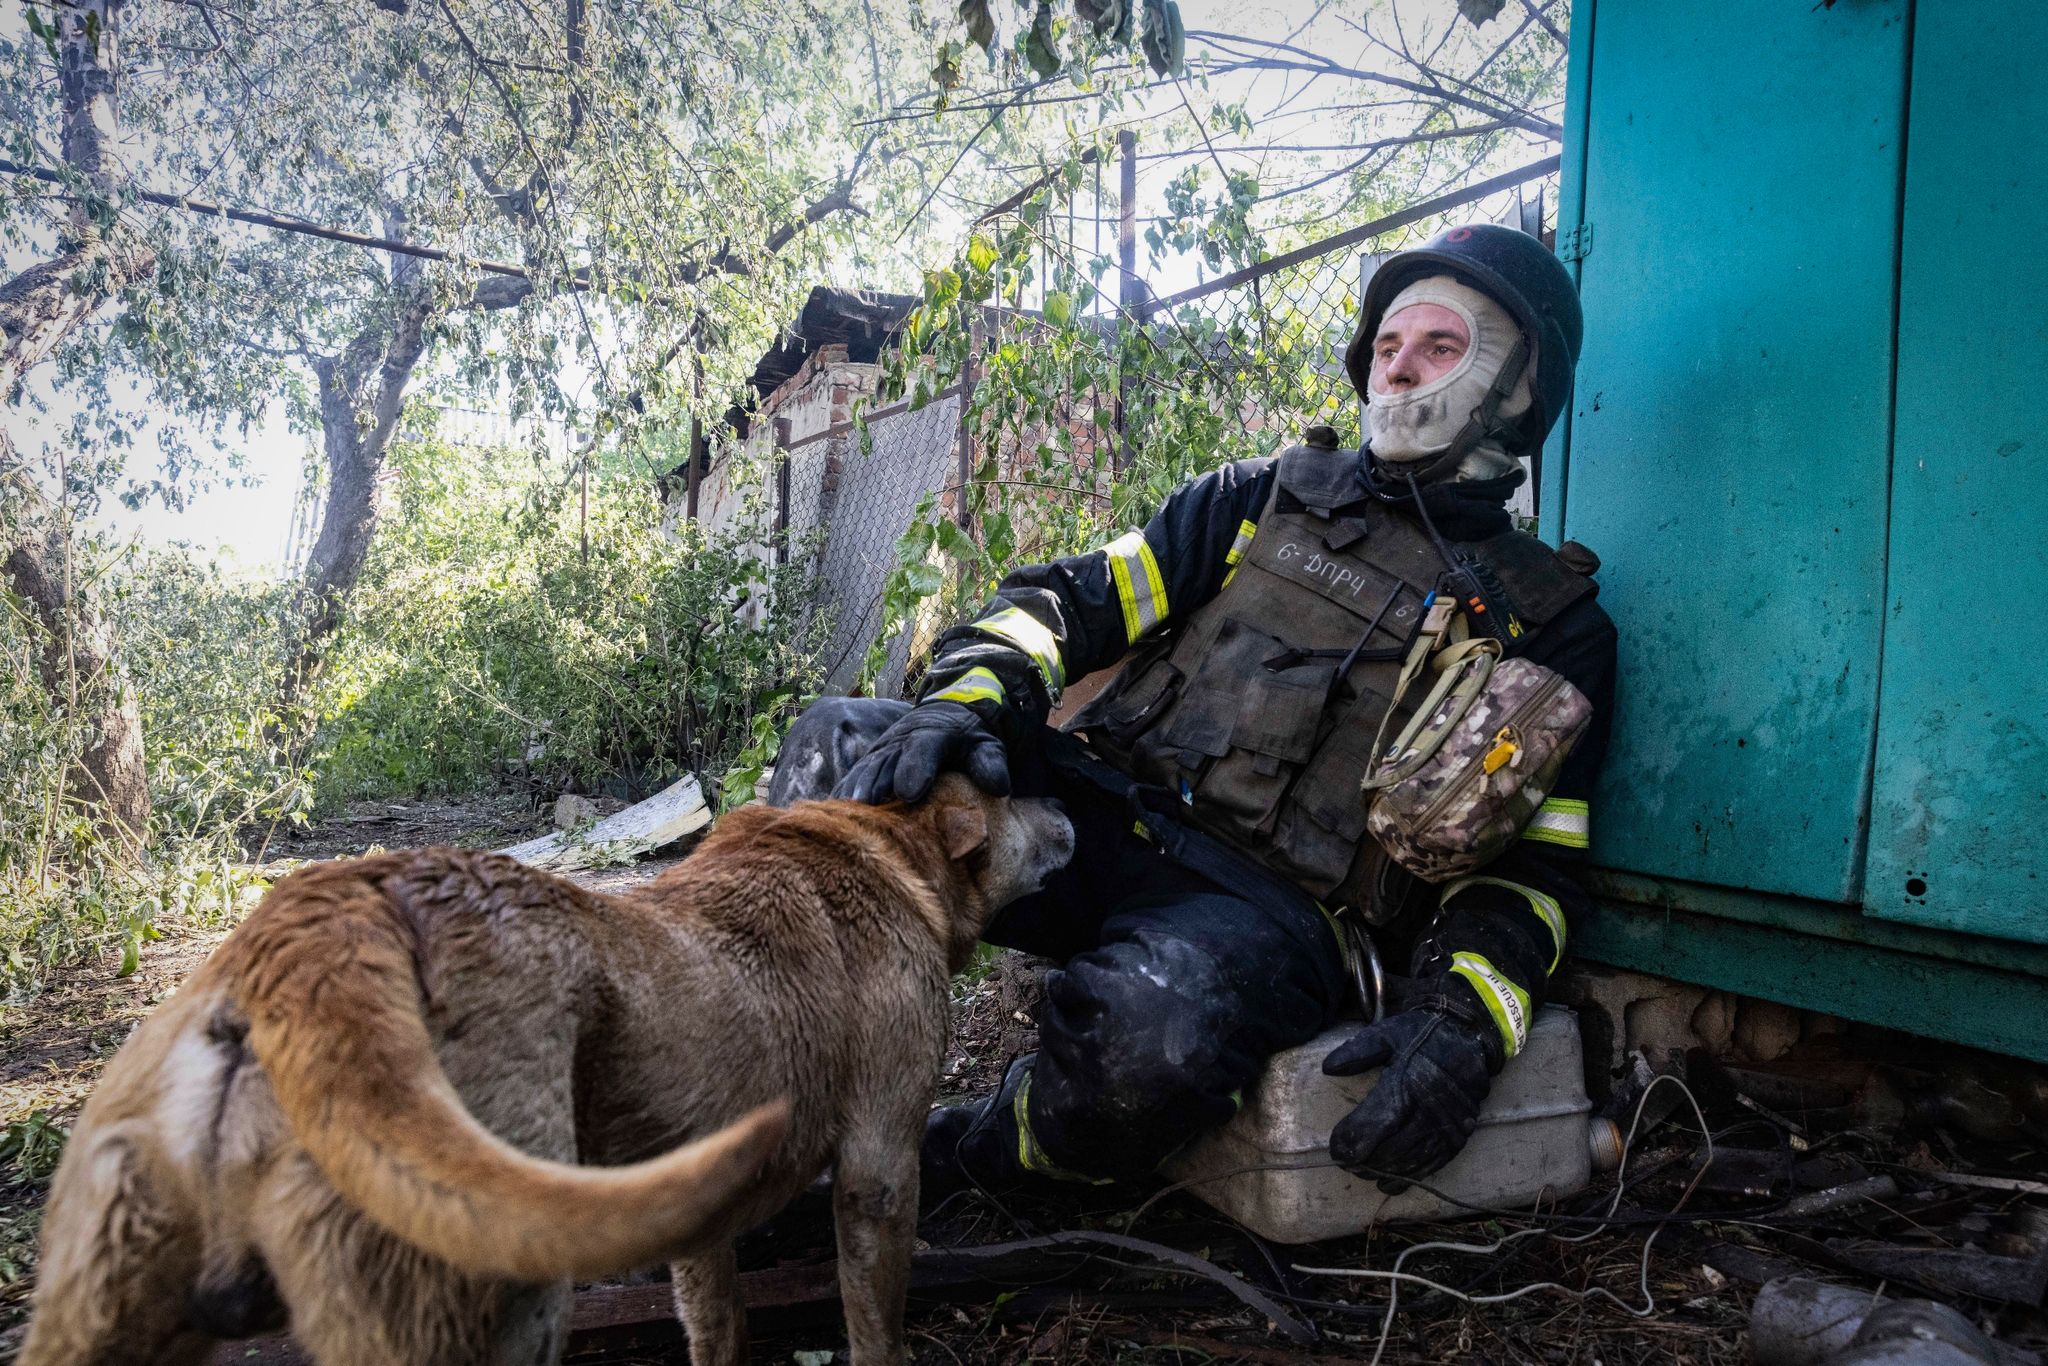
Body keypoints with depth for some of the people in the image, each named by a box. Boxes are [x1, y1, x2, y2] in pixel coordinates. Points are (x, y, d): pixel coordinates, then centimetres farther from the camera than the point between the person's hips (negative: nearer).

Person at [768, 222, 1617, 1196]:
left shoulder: (1552, 623, 11)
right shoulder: (1264, 498, 17)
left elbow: (1532, 863, 6)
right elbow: (1076, 599, 10)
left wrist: (1461, 1023, -14)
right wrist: (969, 698, -12)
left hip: (1267, 904, -2)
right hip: (1098, 813, 3)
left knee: (1149, 1033, -38)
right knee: (836, 747, -20)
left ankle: (951, 1161, -4)